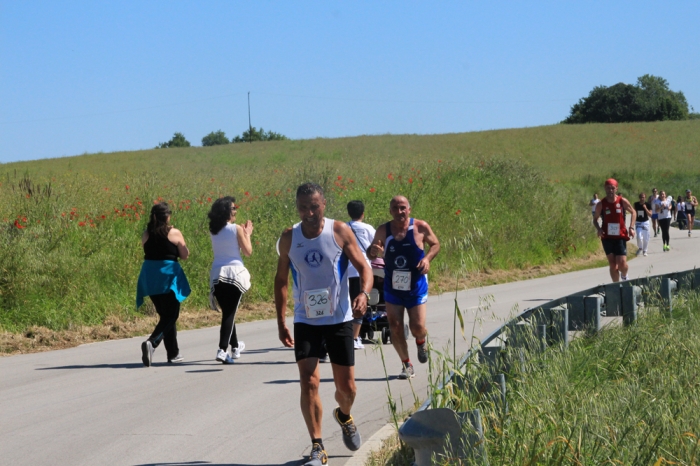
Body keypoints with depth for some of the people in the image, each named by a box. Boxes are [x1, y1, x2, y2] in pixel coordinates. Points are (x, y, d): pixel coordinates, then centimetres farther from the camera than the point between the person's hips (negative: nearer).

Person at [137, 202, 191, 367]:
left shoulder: (146, 235, 2)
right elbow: (185, 255, -1)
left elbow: (147, 252, 10)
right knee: (170, 315, 3)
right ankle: (152, 342, -23)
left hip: (149, 277, 5)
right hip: (168, 277, -5)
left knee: (166, 314, 17)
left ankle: (173, 353, 22)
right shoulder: (174, 233, -8)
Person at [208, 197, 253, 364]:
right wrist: (247, 234, 12)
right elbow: (248, 252, -2)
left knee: (227, 311, 18)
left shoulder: (213, 231, 6)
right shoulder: (236, 229, -7)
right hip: (234, 272, -5)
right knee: (230, 313, -4)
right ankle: (222, 350, -16)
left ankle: (235, 347, 34)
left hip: (217, 274, 5)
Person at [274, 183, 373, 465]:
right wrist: (281, 322, 5)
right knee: (308, 383, -13)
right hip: (305, 321, 1)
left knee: (347, 388, 6)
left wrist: (363, 294, -27)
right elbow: (281, 280, 9)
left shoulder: (340, 232, -6)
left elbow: (363, 267, -6)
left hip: (339, 318, -1)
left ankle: (344, 416, 41)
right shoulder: (289, 238, 0)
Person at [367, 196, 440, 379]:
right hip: (392, 287, 2)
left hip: (416, 287, -1)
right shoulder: (383, 231, -5)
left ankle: (421, 342, 33)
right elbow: (371, 253, 5)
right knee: (395, 327, -3)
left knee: (418, 327, -4)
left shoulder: (421, 227, -8)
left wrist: (427, 258, -14)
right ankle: (406, 364, 13)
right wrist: (373, 252, -20)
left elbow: (435, 244, 6)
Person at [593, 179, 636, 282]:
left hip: (620, 237, -1)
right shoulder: (601, 204, -3)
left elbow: (633, 212, 10)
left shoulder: (622, 201, -5)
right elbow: (595, 219, 8)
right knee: (612, 265, 0)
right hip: (607, 238, 1)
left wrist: (631, 228, -3)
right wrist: (599, 229, -13)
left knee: (622, 263, -9)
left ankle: (624, 276, 25)